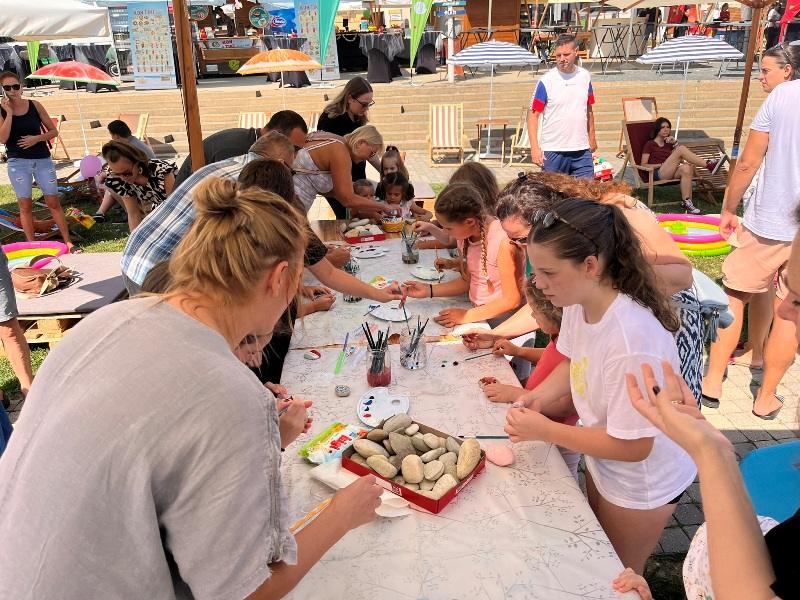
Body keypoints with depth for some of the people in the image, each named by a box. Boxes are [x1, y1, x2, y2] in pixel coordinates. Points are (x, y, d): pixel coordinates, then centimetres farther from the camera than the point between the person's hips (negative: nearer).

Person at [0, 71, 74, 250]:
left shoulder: (35, 105, 1)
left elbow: (53, 131, 6)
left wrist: (37, 138, -11)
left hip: (43, 159, 0)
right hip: (18, 163, 0)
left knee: (53, 202, 2)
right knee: (25, 205, 5)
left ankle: (68, 241, 8)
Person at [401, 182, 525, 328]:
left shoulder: (502, 241, -23)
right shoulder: (466, 235, -1)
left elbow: (512, 300, -18)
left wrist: (467, 316, -19)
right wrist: (429, 290, 0)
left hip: (500, 320, -7)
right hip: (477, 312, 7)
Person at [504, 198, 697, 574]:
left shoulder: (633, 339, -38)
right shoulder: (579, 303, -15)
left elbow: (632, 446, -29)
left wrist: (545, 431, -25)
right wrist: (538, 398, -12)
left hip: (640, 484, -7)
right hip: (601, 464, 7)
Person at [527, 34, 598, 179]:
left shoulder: (585, 76, 7)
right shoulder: (546, 81, -7)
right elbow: (533, 114, -7)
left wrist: (591, 137, 21)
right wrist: (535, 147, -15)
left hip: (582, 150, 4)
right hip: (553, 150, -3)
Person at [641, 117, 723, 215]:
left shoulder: (668, 144, 28)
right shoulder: (649, 144, 12)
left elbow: (681, 159, 15)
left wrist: (675, 143, 7)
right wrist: (661, 164, -9)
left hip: (671, 174, 5)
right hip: (658, 174, -5)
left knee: (686, 168, -34)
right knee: (681, 149, -23)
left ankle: (686, 202, -39)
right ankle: (709, 165, -26)